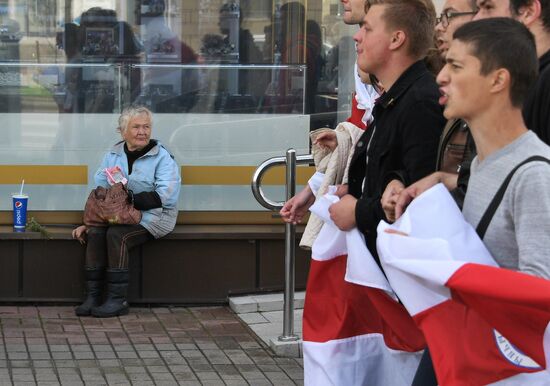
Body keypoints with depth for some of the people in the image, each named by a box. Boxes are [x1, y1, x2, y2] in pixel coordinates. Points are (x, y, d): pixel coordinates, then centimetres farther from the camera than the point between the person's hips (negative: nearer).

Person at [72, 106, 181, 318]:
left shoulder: (162, 157, -2)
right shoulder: (113, 155, 13)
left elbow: (165, 196, -14)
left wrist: (129, 199, -19)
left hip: (151, 216, -5)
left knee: (116, 235, -31)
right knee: (95, 233, -25)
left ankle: (118, 300, -26)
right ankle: (92, 297, -22)